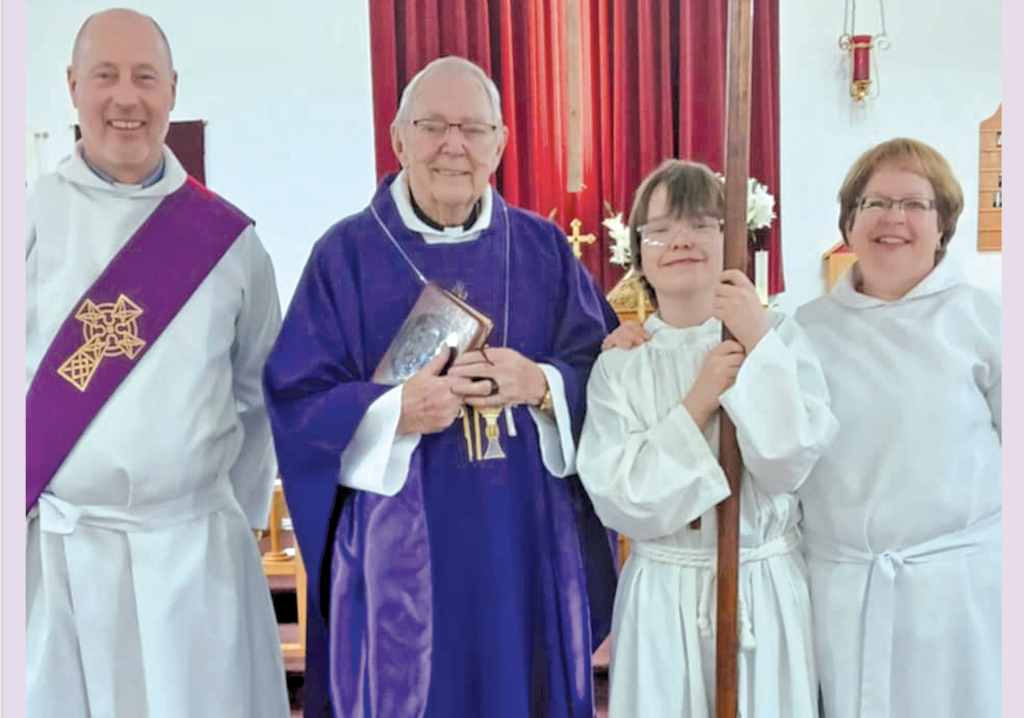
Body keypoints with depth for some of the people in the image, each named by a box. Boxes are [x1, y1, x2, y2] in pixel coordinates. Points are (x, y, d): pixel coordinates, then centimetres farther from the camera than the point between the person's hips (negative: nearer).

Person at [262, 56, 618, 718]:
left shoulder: (544, 250, 6)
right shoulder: (347, 253, -1)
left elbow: (600, 370, 4)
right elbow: (296, 398, -5)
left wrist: (541, 386, -16)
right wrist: (396, 411, -21)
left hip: (528, 547, 3)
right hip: (398, 554, -2)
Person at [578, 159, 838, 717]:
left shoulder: (780, 337, -4)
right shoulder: (620, 363, -4)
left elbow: (788, 466, -14)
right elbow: (618, 501, -12)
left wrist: (760, 344, -19)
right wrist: (699, 401, -19)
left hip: (766, 592, 0)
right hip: (661, 597, 0)